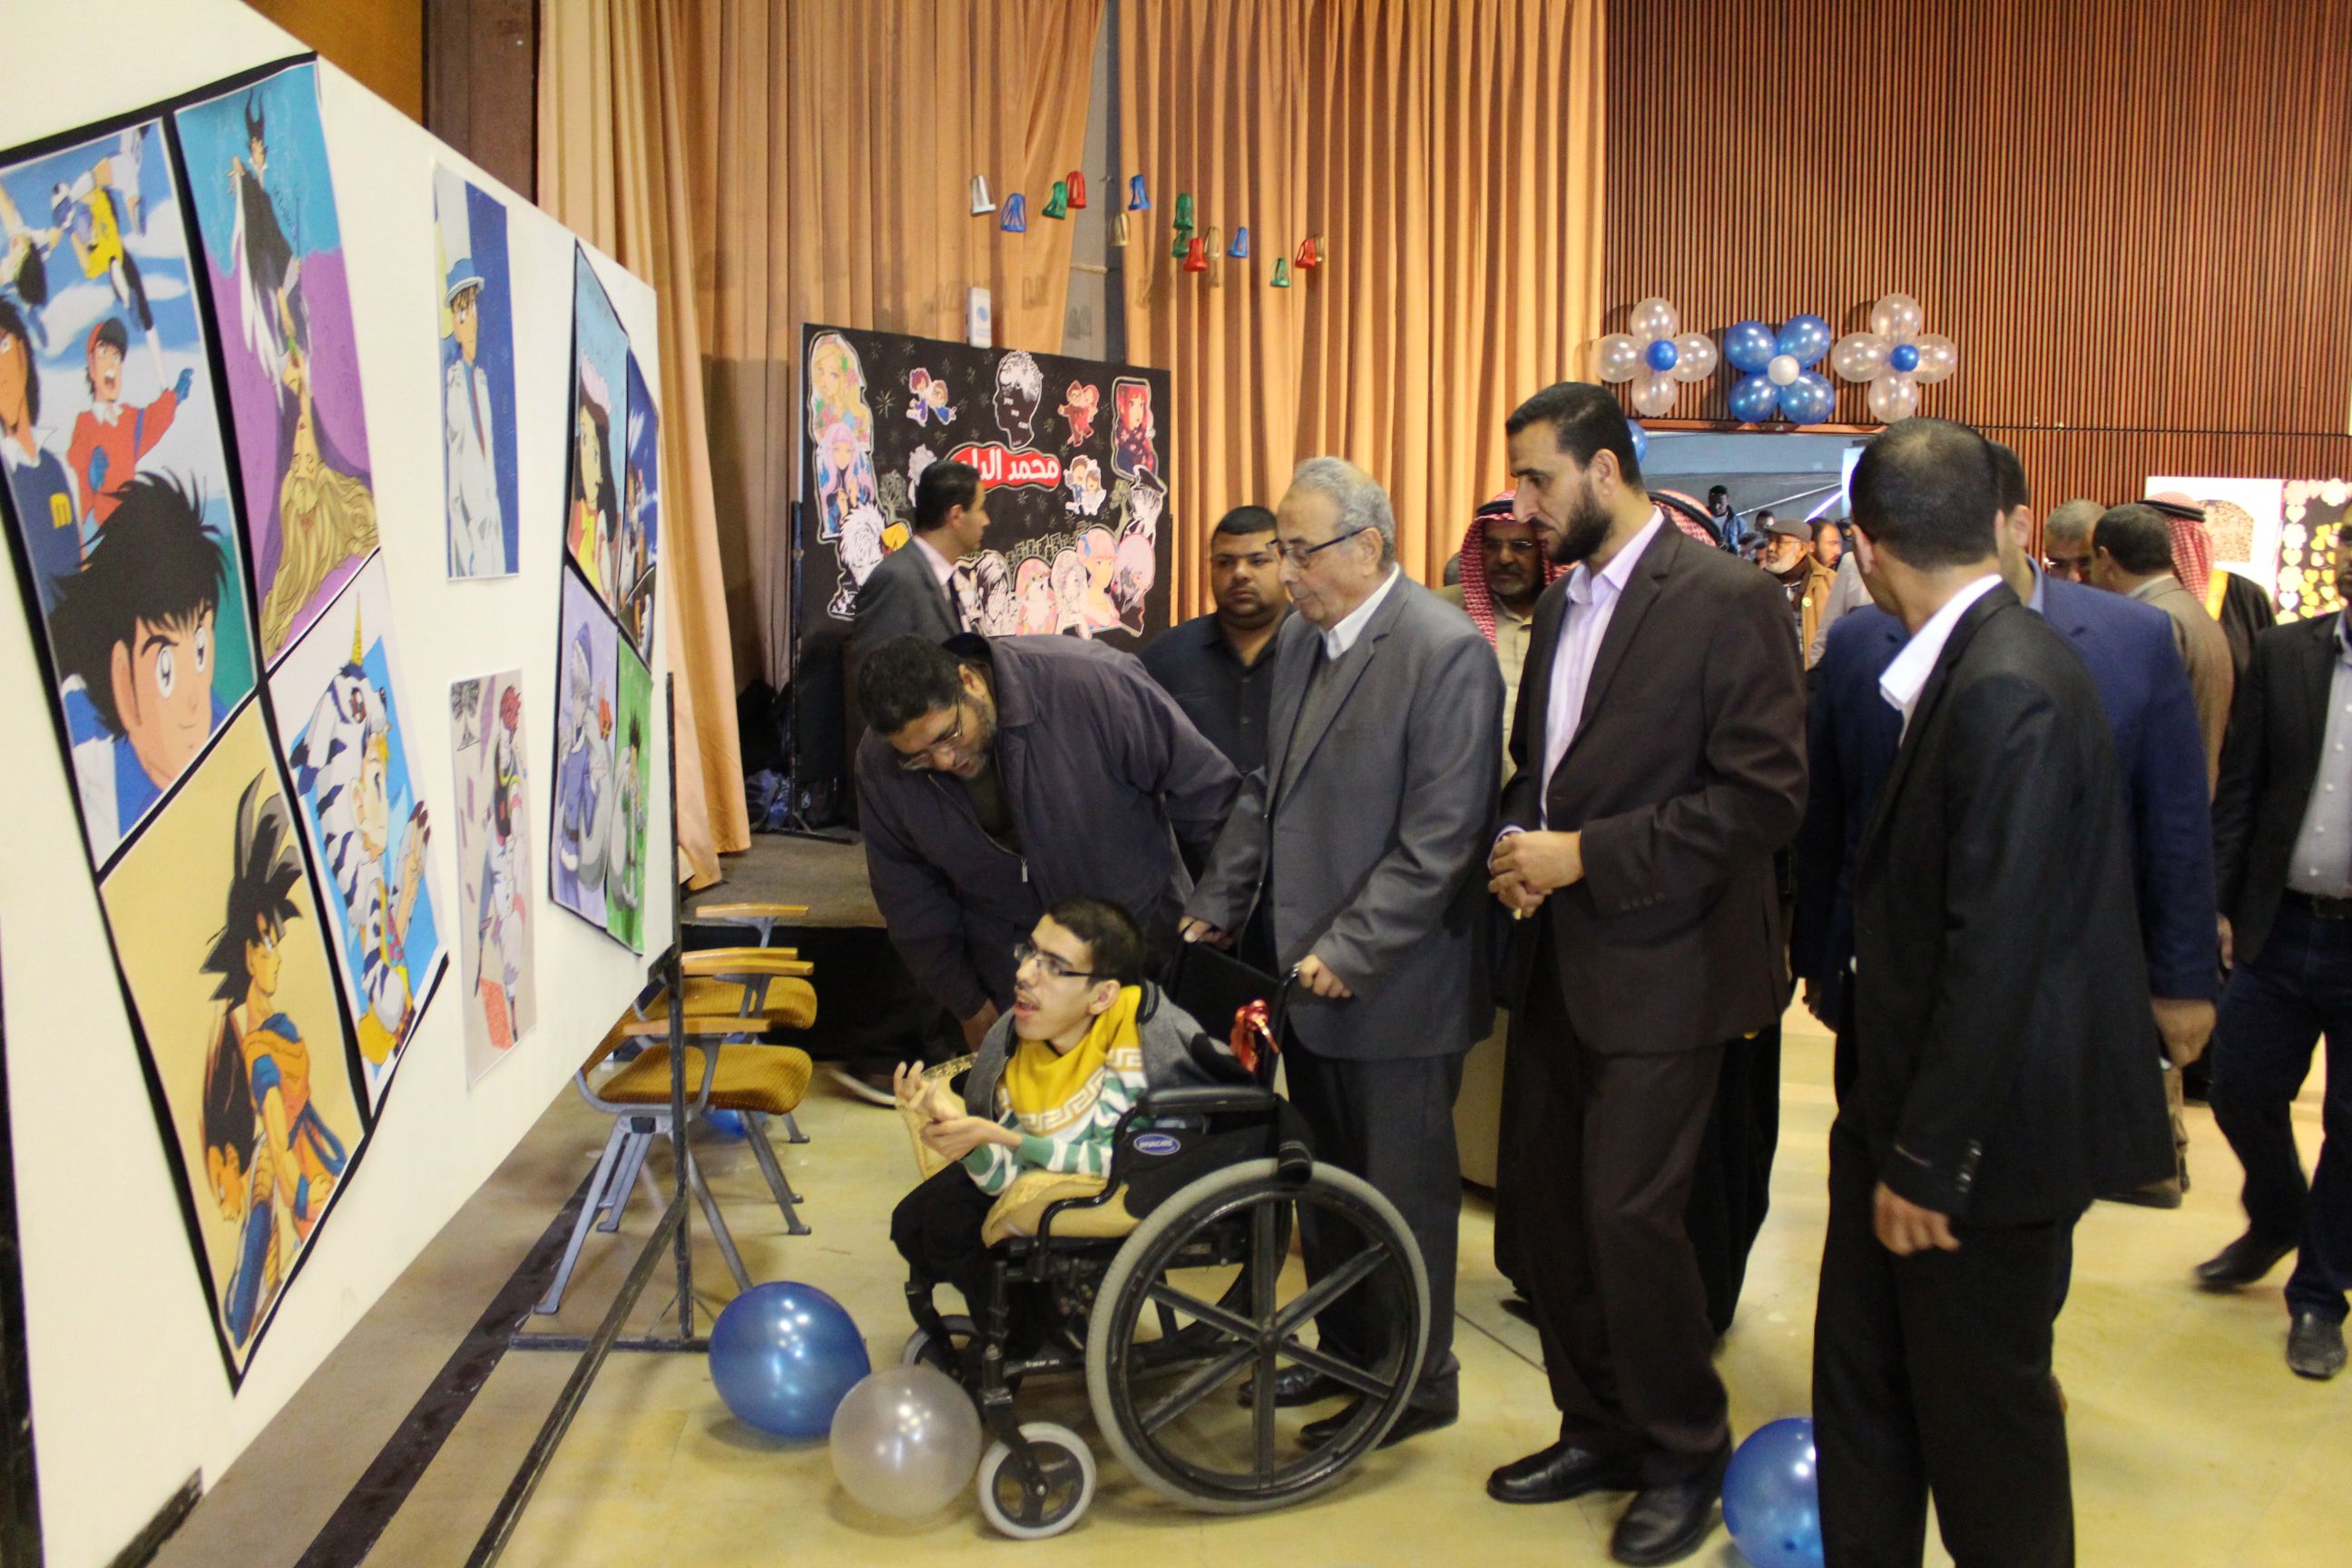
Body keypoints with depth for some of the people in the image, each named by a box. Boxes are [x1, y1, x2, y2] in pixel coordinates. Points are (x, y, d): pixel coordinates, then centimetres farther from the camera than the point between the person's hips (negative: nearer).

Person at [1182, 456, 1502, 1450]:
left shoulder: (1446, 653, -17)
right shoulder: (1301, 637, 9)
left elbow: (1438, 839, -21)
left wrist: (1349, 952, -21)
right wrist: (1215, 906, 11)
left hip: (1393, 987, -7)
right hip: (1305, 968, 8)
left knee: (1402, 1190, 7)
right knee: (1322, 1179, 18)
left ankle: (1418, 1385, 25)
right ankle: (1345, 1352, 36)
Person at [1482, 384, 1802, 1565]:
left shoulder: (1727, 603, -12)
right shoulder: (1560, 603, 13)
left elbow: (1764, 795, -17)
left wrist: (1585, 857, -19)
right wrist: (1515, 842, 0)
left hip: (1659, 967, -7)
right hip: (1555, 963, 8)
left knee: (1629, 1213, -5)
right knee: (1548, 1198, 12)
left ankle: (1684, 1455, 19)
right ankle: (1598, 1430, 31)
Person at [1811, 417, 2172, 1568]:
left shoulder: (2008, 688, -23)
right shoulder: (1967, 665, 6)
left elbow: (1995, 947, -24)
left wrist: (1929, 1156, -18)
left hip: (1990, 1125, -9)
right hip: (1905, 1101, 9)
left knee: (1983, 1416, 10)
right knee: (1860, 1384, 18)